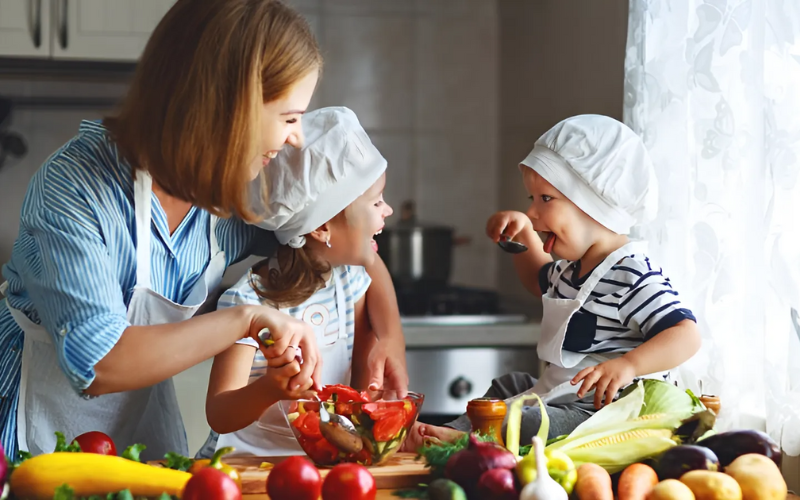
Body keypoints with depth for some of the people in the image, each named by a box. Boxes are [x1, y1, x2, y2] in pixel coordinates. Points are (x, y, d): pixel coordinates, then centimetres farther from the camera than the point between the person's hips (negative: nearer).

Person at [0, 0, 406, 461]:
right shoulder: (76, 186, -27)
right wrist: (246, 320, -35)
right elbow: (96, 365, -36)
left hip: (147, 417, 6)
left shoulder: (242, 192, -9)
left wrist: (390, 336, -11)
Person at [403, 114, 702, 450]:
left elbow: (686, 335, -28)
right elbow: (539, 280, 39)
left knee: (524, 423, -33)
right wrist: (524, 234, 23)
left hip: (602, 411, -11)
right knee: (507, 387, 25)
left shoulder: (633, 277, -20)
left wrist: (627, 365, -42)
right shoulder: (574, 269, 14)